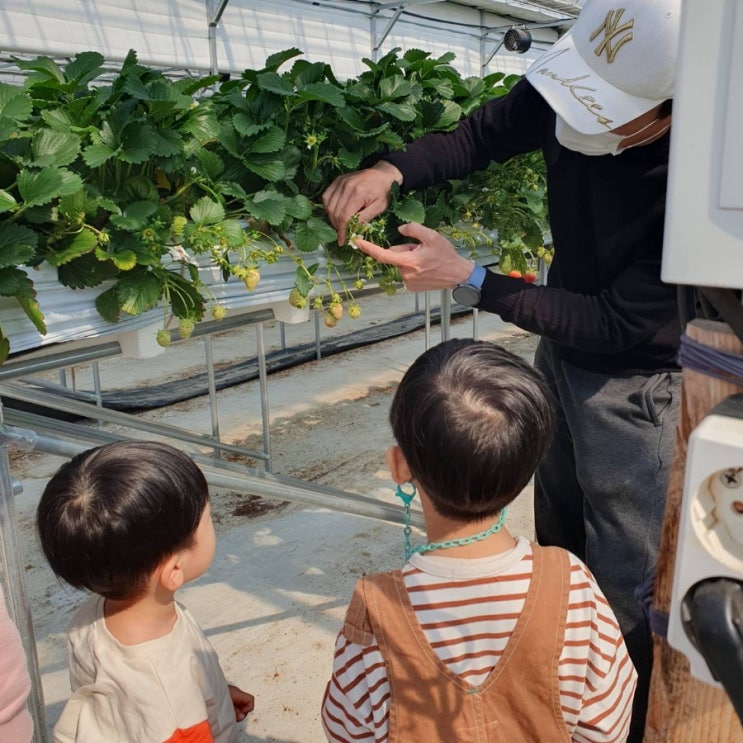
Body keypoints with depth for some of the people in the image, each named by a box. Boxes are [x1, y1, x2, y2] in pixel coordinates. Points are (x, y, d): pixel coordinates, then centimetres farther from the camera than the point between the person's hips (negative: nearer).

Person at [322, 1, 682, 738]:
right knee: (555, 543, 24)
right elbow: (477, 135, -1)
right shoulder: (565, 93, -18)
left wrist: (468, 280, -32)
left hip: (626, 380, -6)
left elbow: (618, 325, -29)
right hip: (558, 350, 7)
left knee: (617, 588, 4)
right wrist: (389, 171, -21)